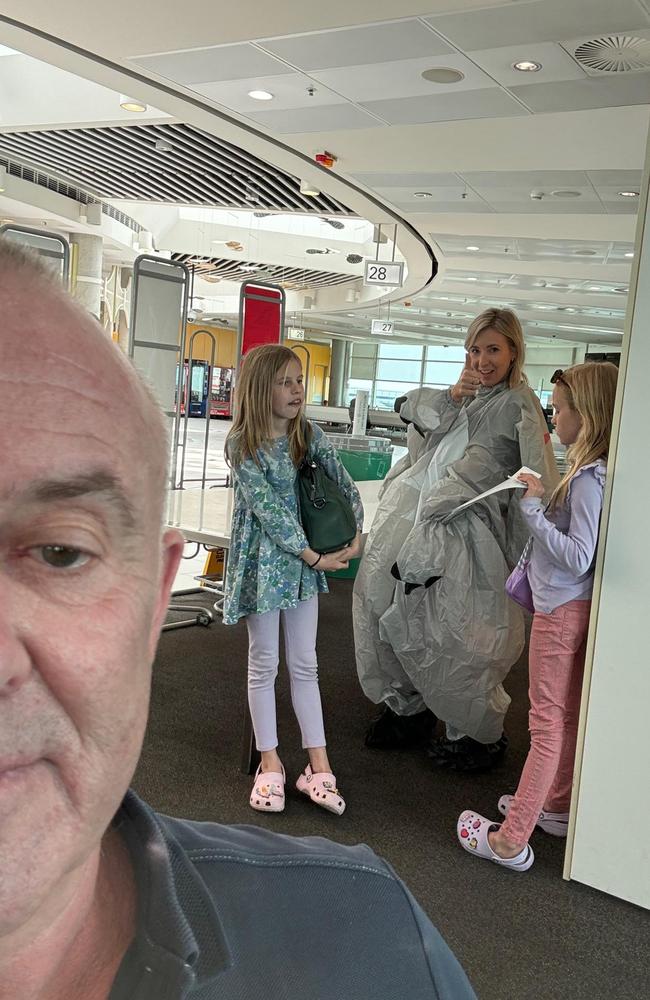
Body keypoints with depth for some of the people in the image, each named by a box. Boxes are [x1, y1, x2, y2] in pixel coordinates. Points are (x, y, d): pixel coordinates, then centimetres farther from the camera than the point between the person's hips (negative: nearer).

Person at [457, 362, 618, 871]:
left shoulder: (588, 478, -22)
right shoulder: (591, 471, 6)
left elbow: (578, 556, -27)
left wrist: (533, 509, -23)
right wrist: (543, 498, 4)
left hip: (562, 610, -10)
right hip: (574, 606, 10)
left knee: (547, 723, -3)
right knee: (568, 715, 21)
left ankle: (511, 842, 7)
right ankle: (557, 806, 39)